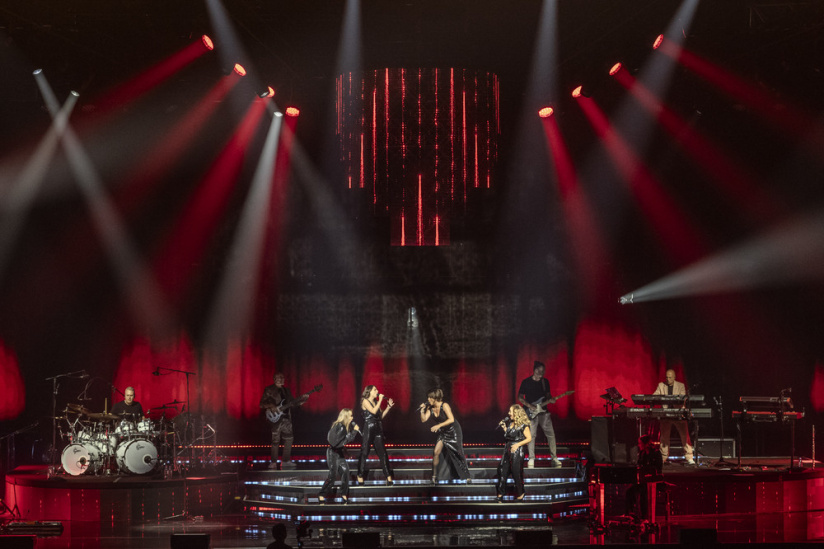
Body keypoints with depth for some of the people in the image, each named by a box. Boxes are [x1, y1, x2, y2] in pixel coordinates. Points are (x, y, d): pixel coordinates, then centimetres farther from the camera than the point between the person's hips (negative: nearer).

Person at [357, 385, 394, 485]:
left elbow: (381, 416, 14)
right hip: (368, 428, -6)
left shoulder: (376, 402, 16)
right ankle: (360, 475, 4)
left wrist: (388, 407, 7)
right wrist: (380, 400, -12)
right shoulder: (365, 401, -4)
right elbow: (374, 411, -17)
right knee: (364, 452, -3)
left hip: (378, 428, 6)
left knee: (382, 452, 3)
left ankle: (388, 476, 2)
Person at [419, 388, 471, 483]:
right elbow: (423, 420, -7)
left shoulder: (444, 406, -22)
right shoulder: (430, 408, -4)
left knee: (457, 454, 0)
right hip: (443, 433, 5)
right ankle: (434, 475, -1)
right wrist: (422, 410, -22)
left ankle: (466, 476, 13)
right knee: (436, 452, -10)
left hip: (454, 431, -5)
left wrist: (438, 426, -33)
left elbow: (451, 419, -29)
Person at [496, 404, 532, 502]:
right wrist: (504, 428, 7)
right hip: (507, 450, 7)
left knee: (516, 472, -2)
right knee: (502, 470, 3)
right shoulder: (510, 423, 12)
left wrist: (518, 444, -16)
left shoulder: (523, 425, -9)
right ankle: (500, 493, 9)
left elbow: (529, 438, -10)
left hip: (517, 451, -7)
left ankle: (520, 493, 14)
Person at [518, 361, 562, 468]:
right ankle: (531, 459, 6)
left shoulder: (545, 381, 7)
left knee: (550, 434, -3)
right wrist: (529, 406, -13)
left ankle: (554, 458, 4)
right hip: (531, 413, -3)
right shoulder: (526, 382, -4)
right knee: (531, 436, -3)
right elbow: (520, 397, -1)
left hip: (543, 412, 3)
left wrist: (550, 399, -6)